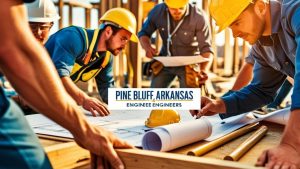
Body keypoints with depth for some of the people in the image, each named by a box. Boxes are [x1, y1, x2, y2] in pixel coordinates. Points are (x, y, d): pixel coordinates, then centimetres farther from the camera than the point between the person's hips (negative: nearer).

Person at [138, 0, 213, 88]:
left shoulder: (198, 17, -23)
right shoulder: (157, 11, -14)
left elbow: (206, 48, -21)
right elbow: (143, 33, 0)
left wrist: (203, 70, -41)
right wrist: (147, 47, -24)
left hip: (189, 64, -3)